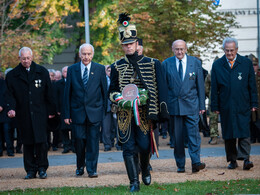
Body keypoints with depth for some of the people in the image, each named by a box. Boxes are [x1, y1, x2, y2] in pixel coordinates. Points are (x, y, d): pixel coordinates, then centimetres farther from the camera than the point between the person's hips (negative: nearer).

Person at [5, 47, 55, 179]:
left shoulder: (42, 72, 8)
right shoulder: (12, 75, 6)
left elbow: (48, 93, 10)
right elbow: (10, 94, 4)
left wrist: (51, 110, 7)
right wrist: (11, 108, -14)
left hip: (40, 113, -1)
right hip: (23, 116, 1)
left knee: (41, 141, -7)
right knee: (27, 143, 2)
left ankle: (42, 168, 6)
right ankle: (31, 170, 10)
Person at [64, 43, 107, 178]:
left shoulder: (100, 69, 3)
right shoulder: (72, 70, 4)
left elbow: (104, 91, 6)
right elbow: (67, 93, 5)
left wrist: (104, 109, 0)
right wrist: (67, 114, 1)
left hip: (94, 112, -1)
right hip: (77, 112, 1)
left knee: (93, 141, -2)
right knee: (79, 140, 2)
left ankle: (91, 169, 5)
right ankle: (80, 166, 23)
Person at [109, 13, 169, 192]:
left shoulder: (152, 64, 3)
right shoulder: (117, 67, 7)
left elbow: (160, 88, 3)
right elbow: (112, 90, 13)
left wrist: (162, 110, -5)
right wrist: (120, 99, -10)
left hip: (144, 112, -1)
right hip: (125, 114, 1)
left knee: (144, 145, -1)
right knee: (129, 147, -4)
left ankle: (145, 169, 30)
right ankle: (134, 182, 2)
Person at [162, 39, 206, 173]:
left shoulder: (195, 62, 5)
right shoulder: (166, 64, 4)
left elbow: (200, 85, 7)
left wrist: (202, 105, 3)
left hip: (191, 104, -1)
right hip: (173, 105, 1)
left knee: (193, 133, -11)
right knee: (177, 136, 4)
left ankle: (196, 162, -12)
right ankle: (180, 165, 11)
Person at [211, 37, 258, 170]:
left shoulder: (247, 63, 5)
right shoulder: (217, 65, 6)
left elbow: (252, 86, 7)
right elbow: (214, 88, 7)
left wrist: (253, 104, 2)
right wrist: (215, 106, 2)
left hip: (243, 106, -1)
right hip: (225, 107, 1)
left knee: (244, 133, -9)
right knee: (228, 135, 5)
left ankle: (245, 159, -11)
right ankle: (232, 160, 13)